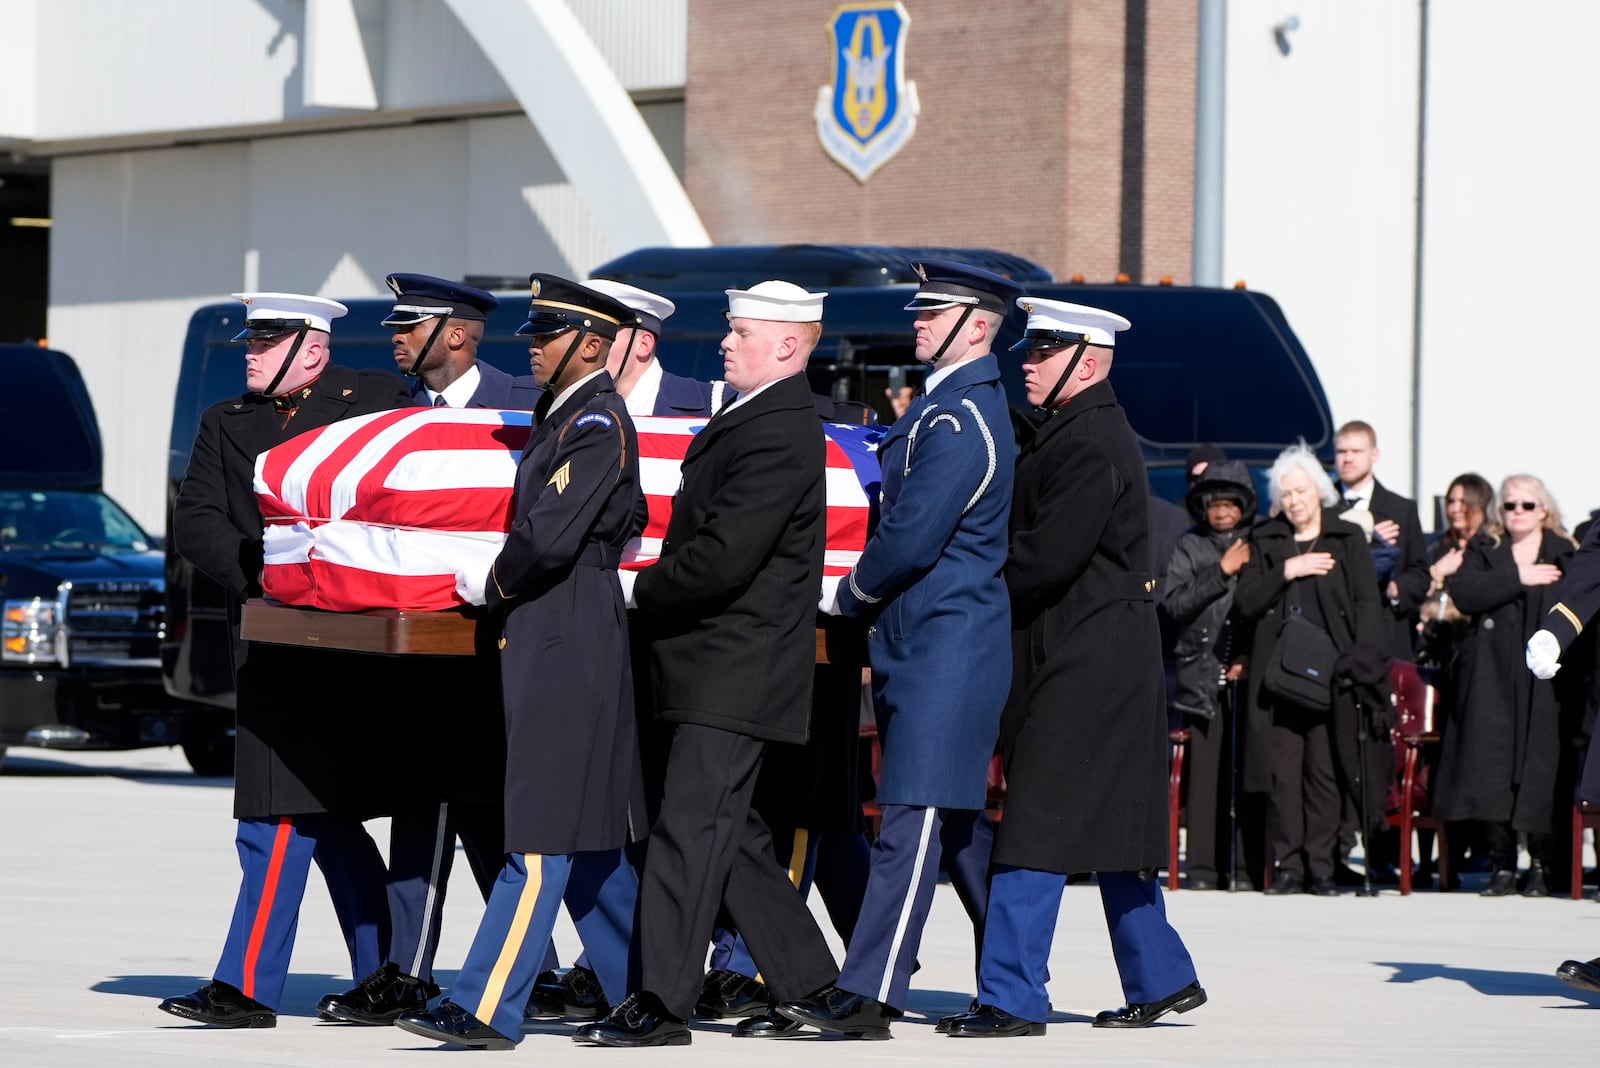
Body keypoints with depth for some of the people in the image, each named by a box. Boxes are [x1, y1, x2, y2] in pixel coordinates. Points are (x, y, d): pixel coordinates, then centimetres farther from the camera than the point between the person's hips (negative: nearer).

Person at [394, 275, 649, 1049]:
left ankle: (488, 1009, -13)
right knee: (589, 837, 14)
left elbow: (550, 538, -22)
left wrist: (495, 587, -5)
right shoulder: (559, 417, 16)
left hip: (567, 649, -10)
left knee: (545, 832, -9)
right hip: (544, 643, 10)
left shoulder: (597, 424, -13)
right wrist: (510, 587, 17)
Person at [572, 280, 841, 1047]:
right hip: (722, 670, 11)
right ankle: (808, 980, 23)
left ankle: (661, 1005, -7)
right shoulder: (754, 420, 15)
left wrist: (647, 590, -10)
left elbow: (723, 559, -24)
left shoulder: (779, 438, -18)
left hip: (735, 674, -11)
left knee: (692, 830, -8)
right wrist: (660, 589, 7)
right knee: (729, 835, 15)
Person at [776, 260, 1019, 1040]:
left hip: (944, 645, -11)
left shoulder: (956, 422, -16)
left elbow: (910, 538, -19)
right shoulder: (954, 405, 16)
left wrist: (855, 595, -3)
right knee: (957, 817, 14)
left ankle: (870, 993, -14)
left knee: (914, 813, -11)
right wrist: (871, 600, 13)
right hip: (928, 640, 11)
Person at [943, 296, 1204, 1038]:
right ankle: (1161, 979, 21)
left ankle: (1011, 998, -11)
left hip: (1084, 663, -10)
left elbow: (1047, 559, -22)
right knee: (1112, 829, 15)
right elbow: (1037, 544, 18)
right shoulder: (1072, 433, 17)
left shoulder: (1092, 445, -16)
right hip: (1095, 662, 10)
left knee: (1037, 827, -10)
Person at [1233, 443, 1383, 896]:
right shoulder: (1266, 541, 15)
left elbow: (1366, 603, 4)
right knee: (1281, 770, -4)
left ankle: (1321, 866, -3)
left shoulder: (1348, 539, 10)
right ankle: (1288, 866, -2)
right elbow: (1245, 603, 6)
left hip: (1330, 669, -2)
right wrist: (1287, 570, -7)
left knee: (1326, 769, -6)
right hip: (1277, 669, 2)